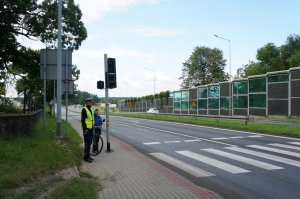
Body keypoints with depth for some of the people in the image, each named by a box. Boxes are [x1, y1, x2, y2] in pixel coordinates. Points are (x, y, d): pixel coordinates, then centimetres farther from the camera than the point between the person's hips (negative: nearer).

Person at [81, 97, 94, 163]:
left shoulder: (90, 110, 15)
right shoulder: (84, 110, -13)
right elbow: (83, 120, -17)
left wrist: (93, 127, 20)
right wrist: (85, 129, -21)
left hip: (91, 129, 9)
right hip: (86, 129, -9)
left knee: (89, 143, 12)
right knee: (87, 143, -6)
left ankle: (88, 156, 21)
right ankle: (86, 157, 1)